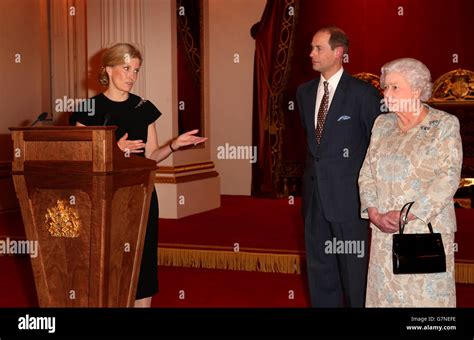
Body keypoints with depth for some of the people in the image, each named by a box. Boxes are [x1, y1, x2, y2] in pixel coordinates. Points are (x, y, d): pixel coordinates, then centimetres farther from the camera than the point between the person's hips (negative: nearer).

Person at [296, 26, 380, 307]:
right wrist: (313, 169, 14)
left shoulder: (363, 93, -9)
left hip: (348, 194, -6)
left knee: (354, 267, 2)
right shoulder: (304, 92, 10)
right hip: (315, 193, 6)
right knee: (319, 265, 14)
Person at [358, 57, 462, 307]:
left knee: (426, 296, -2)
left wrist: (406, 214, -18)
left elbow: (448, 179, -12)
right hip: (384, 231, 4)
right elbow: (367, 173, 9)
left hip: (427, 230, -4)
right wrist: (374, 213, -7)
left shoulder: (444, 125, -3)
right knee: (385, 293, 6)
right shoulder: (382, 124, 11)